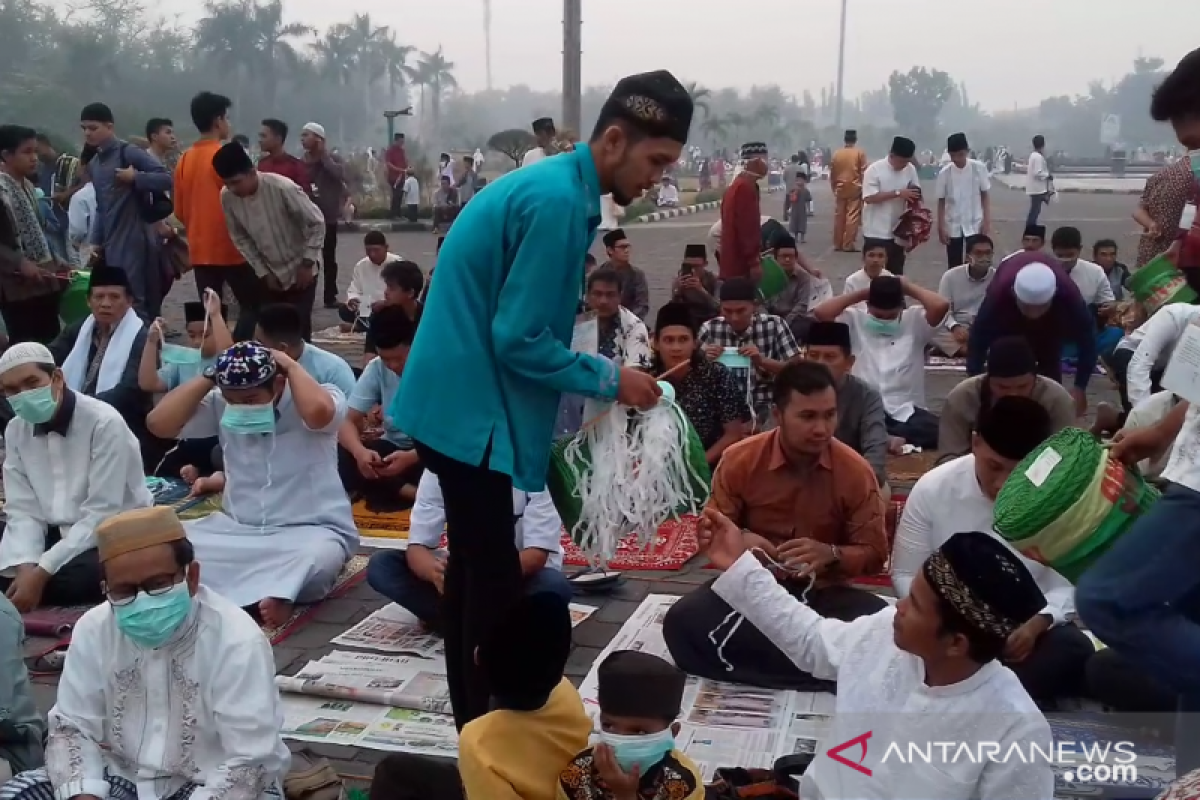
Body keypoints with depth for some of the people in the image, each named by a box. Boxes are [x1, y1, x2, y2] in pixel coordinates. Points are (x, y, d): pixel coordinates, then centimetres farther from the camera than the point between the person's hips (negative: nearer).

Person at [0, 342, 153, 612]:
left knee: (76, 579, -33)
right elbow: (23, 510, -4)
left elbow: (101, 515, -22)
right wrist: (25, 567, -23)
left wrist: (42, 571, -27)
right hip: (57, 535, 5)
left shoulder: (104, 422, -19)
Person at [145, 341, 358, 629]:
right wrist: (209, 376, -7)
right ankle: (266, 595, -25)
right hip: (239, 529, 5)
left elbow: (318, 412, -36)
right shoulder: (221, 404, 2)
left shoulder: (313, 398, -11)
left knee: (319, 558, -40)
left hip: (310, 531, -5)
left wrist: (291, 365, -18)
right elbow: (159, 424, -4)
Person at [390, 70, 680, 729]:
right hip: (470, 408, -10)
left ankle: (478, 725, 31)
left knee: (476, 569, 18)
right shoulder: (558, 201, -19)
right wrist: (609, 380, -11)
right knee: (495, 581, -3)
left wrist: (599, 376, 9)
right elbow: (520, 340, -21)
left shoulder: (556, 187, 12)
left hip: (462, 399, 10)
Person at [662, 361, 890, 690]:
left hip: (824, 592, 0)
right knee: (682, 621, -30)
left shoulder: (856, 471, -7)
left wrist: (831, 554, -23)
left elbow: (875, 554, -1)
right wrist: (739, 540, -21)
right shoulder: (739, 460, -7)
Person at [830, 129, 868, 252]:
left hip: (840, 189, 4)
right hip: (855, 188, -4)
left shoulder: (836, 154, 6)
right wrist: (863, 188, 2)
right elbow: (864, 172, -6)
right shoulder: (860, 152, -4)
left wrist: (834, 188, 20)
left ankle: (838, 244, 13)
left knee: (839, 217, 10)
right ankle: (848, 245, -7)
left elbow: (832, 174, 10)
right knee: (852, 217, -3)